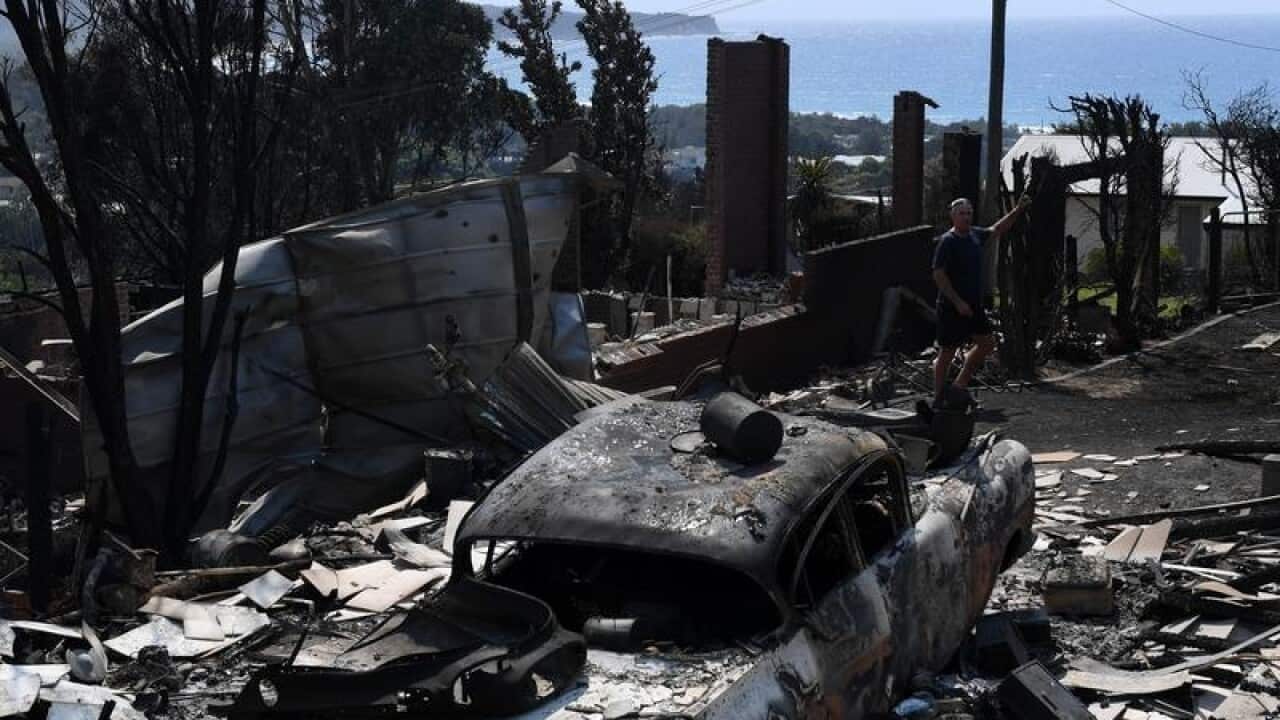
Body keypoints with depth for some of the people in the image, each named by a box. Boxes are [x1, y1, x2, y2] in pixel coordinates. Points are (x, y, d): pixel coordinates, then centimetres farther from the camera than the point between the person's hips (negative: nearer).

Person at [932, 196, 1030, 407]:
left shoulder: (975, 235, 8)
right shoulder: (947, 241, -15)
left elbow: (997, 230, 28)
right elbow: (938, 275, -19)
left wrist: (1017, 210, 19)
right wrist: (958, 302, -21)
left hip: (973, 305, 8)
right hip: (952, 308, -8)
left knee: (987, 343, 11)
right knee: (947, 352, -1)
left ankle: (960, 385, 20)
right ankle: (939, 399, 8)